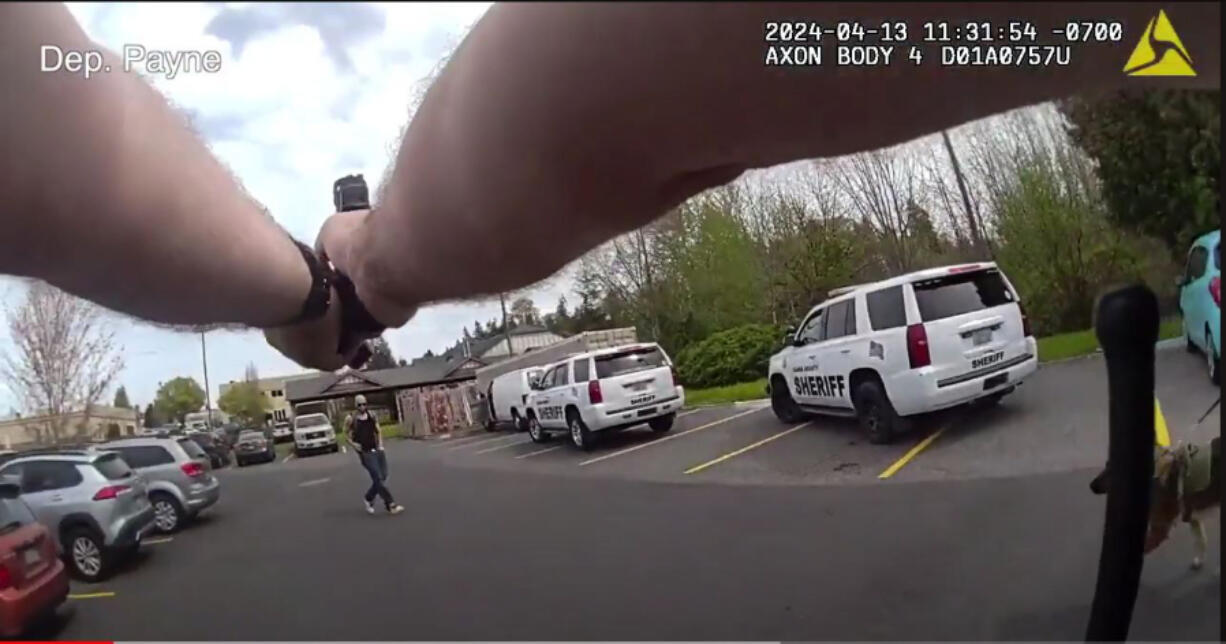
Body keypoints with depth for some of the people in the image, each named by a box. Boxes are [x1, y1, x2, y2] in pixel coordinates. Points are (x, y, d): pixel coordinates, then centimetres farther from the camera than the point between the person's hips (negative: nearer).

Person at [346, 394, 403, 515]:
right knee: (378, 479, -11)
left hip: (377, 450, 5)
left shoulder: (372, 416, 7)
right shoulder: (351, 419, -4)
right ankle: (391, 505, -10)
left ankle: (369, 498, 30)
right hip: (365, 453, -5)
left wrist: (380, 445, 7)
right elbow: (346, 434, 5)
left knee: (382, 478, 6)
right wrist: (353, 444, -10)